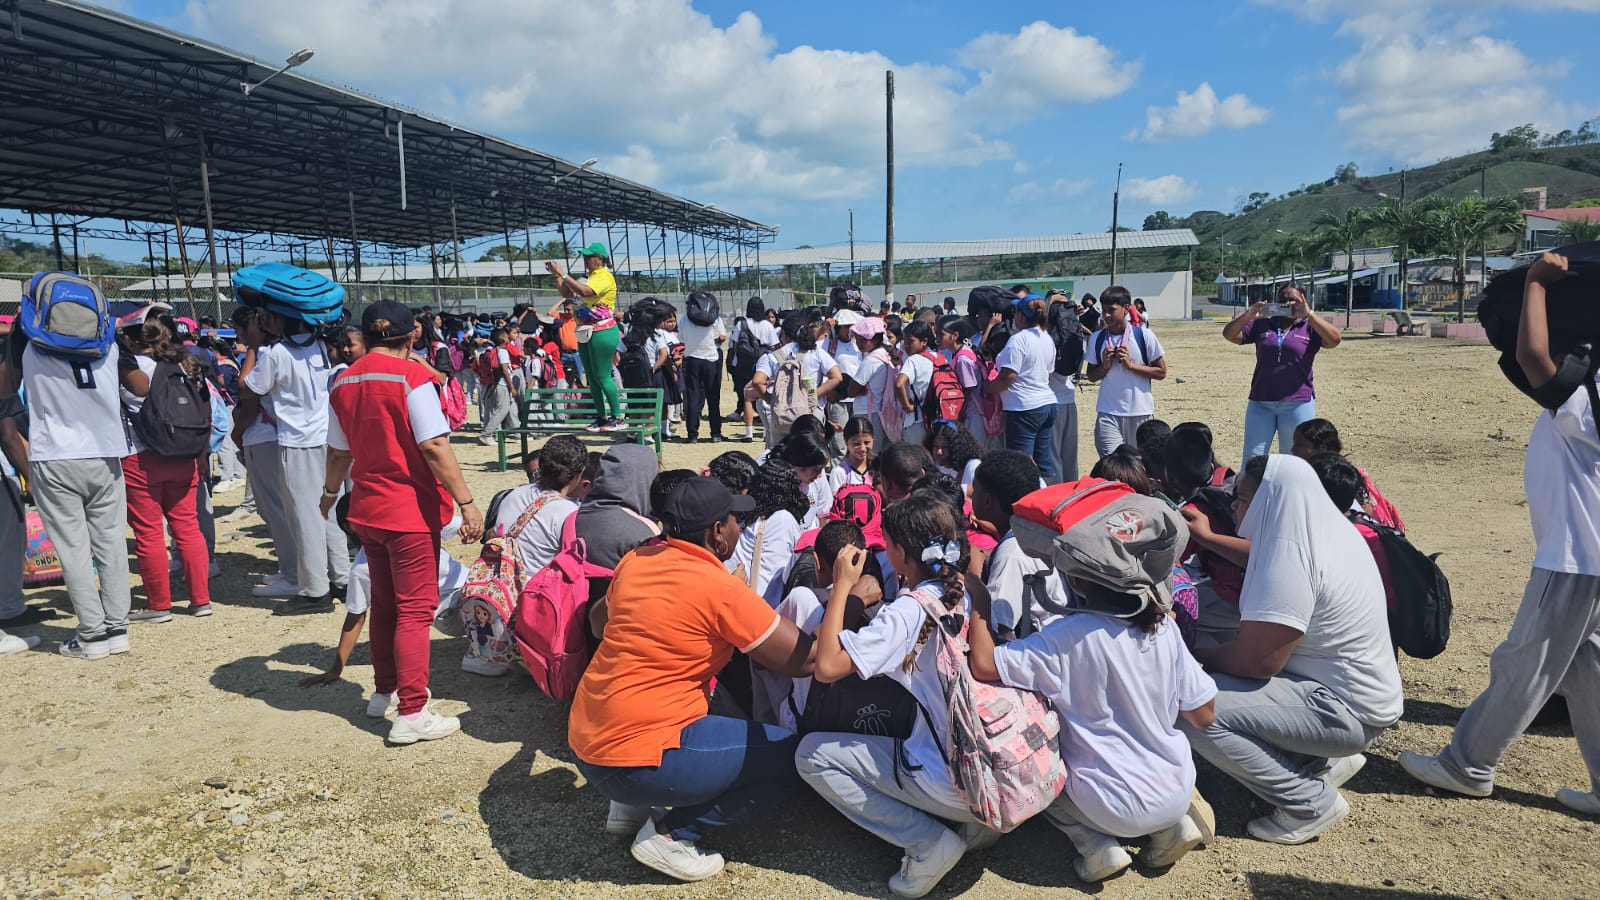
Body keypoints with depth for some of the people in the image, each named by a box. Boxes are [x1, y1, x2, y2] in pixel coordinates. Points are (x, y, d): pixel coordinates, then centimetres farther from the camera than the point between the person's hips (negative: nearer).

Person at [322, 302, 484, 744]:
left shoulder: (344, 383, 7)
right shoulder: (411, 376, -13)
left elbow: (338, 451, 15)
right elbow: (434, 446, -21)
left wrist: (331, 493, 33)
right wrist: (466, 502, -19)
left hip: (368, 508, 7)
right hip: (411, 509, -7)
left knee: (383, 603, 20)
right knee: (415, 609, -2)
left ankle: (384, 691, 34)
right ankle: (411, 713, -1)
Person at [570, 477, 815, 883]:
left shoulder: (635, 560, 4)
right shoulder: (721, 589, -16)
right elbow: (806, 660, -10)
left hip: (584, 742, 8)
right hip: (636, 758, -8)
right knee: (791, 754, 1)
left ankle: (631, 806, 21)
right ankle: (671, 833, 0)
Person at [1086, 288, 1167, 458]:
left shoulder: (1144, 336, -3)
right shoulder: (1097, 339, 3)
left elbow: (1161, 372, -1)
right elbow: (1092, 376, 11)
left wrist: (1131, 364, -11)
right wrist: (1105, 366, -9)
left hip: (1140, 412, 0)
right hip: (1108, 413, 1)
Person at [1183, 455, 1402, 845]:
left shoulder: (1290, 554, -26)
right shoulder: (1325, 530, 3)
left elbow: (1257, 660, -26)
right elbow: (1264, 562, 24)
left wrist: (1193, 655, -10)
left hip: (1346, 711, -10)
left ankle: (1313, 801, -5)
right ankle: (1327, 761, 18)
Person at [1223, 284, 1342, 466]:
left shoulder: (1310, 328, 3)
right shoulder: (1261, 325, 9)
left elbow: (1335, 339, -14)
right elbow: (1229, 334, 2)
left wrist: (1309, 314, -21)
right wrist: (1248, 315, -15)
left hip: (1298, 404, -1)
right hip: (1260, 403, 2)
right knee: (1252, 458, 3)